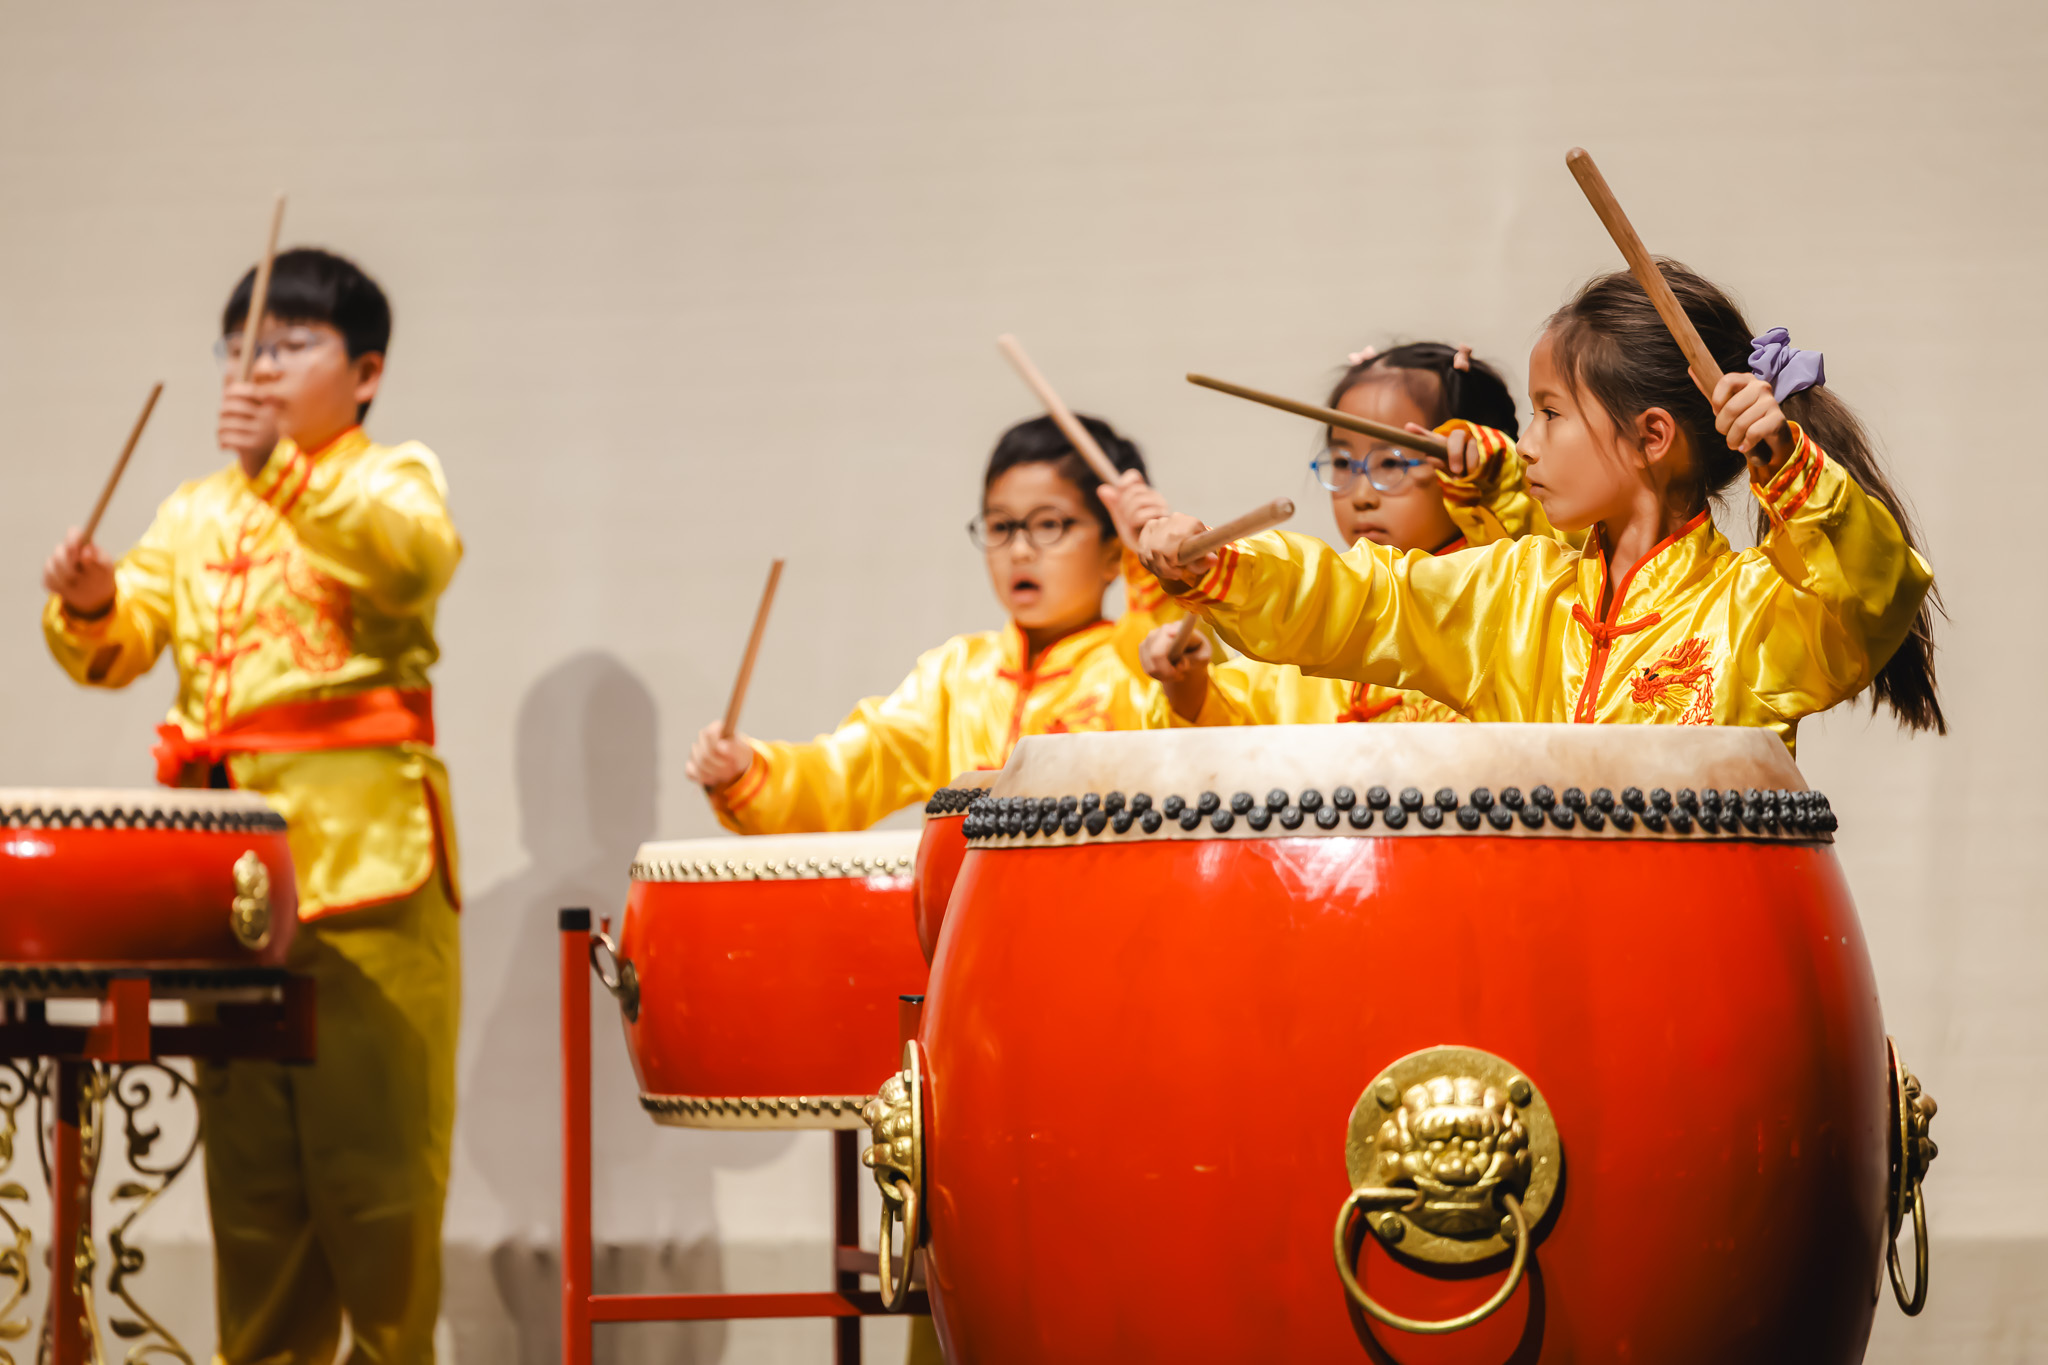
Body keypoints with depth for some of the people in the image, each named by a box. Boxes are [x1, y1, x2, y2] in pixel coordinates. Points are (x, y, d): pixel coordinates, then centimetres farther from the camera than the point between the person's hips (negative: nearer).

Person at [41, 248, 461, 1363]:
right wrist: (90, 607, -14)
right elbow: (123, 644, 9)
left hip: (365, 862, -5)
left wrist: (285, 469, -30)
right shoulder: (196, 514, 19)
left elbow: (416, 554, -20)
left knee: (373, 1148, -6)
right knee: (249, 1156, 8)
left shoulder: (392, 478, 4)